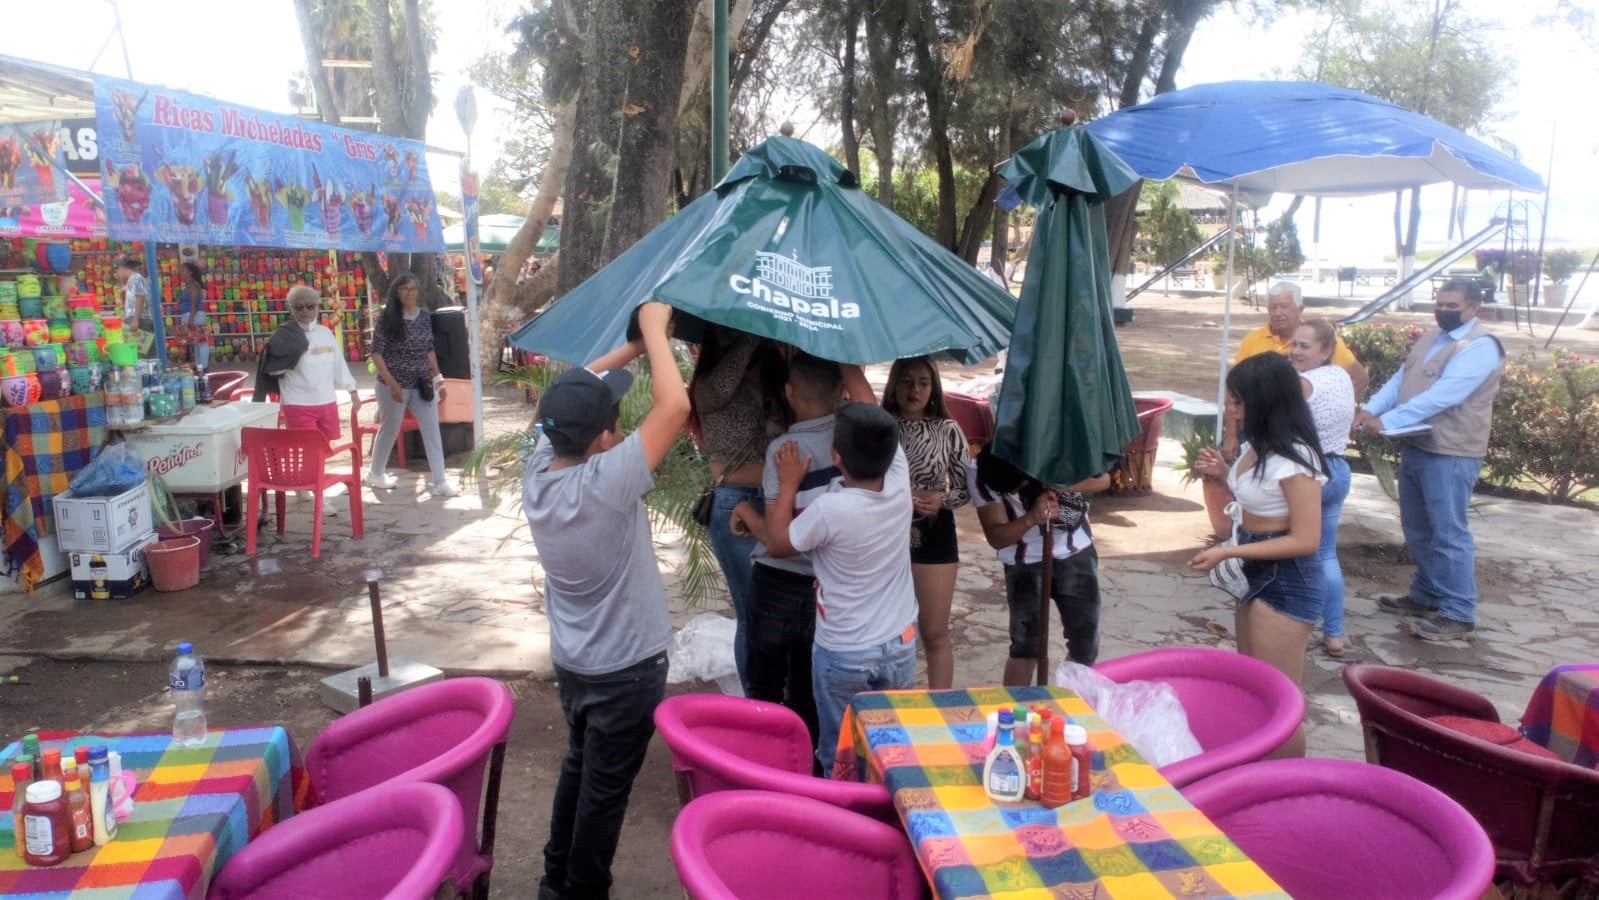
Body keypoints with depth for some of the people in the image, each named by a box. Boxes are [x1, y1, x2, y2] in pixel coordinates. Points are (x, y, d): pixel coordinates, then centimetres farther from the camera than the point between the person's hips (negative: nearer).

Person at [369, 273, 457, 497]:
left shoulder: (424, 316, 4)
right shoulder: (387, 318, -10)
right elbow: (376, 353, -11)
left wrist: (438, 378, 9)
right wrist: (392, 383, -19)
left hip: (421, 385, 4)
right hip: (394, 385, -4)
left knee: (432, 431, -1)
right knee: (389, 430, 11)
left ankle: (440, 482, 1)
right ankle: (376, 473, 34)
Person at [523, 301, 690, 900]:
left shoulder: (538, 468, -10)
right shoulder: (605, 484, -31)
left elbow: (575, 392, 4)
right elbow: (674, 405, -33)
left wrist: (634, 345, -1)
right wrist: (655, 329, -20)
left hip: (571, 661, 7)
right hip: (626, 668, -7)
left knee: (578, 767, 26)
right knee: (605, 790, 11)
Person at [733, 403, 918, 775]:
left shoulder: (830, 510, -27)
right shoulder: (900, 482, -14)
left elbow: (777, 544, -8)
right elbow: (879, 434, 5)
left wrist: (789, 484, 0)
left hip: (843, 655, -5)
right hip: (900, 646, 5)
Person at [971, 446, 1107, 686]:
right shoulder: (980, 472, -21)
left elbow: (1102, 479, -15)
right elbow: (996, 537, -18)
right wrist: (1031, 518, -37)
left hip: (1076, 552, 2)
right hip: (1026, 561, -1)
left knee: (1085, 645, 5)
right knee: (1026, 646, -7)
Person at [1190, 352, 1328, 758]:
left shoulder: (1293, 458, -22)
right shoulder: (1257, 447, 5)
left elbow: (1306, 540, -23)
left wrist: (1227, 552, -24)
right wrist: (1224, 473, 3)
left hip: (1288, 584, -10)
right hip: (1260, 575, 10)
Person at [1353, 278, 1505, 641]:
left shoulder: (1479, 347, -15)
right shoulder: (1431, 339, 14)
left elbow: (1441, 396, -25)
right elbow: (1399, 380, 10)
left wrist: (1386, 422, -29)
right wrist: (1370, 409, -8)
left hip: (1450, 453, -9)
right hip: (1415, 446, 9)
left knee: (1448, 533, -4)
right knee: (1417, 528, 17)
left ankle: (1458, 614, 4)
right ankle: (1426, 596, 31)